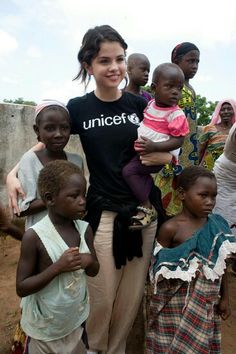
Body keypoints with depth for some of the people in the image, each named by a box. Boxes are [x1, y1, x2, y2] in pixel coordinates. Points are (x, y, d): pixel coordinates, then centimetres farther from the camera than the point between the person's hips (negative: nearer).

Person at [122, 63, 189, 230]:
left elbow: (178, 141, -20)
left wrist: (154, 146, -30)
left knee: (129, 170, -16)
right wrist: (140, 141, 10)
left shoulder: (177, 115, -18)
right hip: (144, 151, 8)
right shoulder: (151, 104, 3)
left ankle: (147, 208, -8)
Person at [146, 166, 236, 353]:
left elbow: (221, 266, 6)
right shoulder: (170, 228, -18)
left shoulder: (217, 225, -3)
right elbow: (158, 270, -10)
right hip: (177, 303, -4)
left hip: (206, 303, 4)